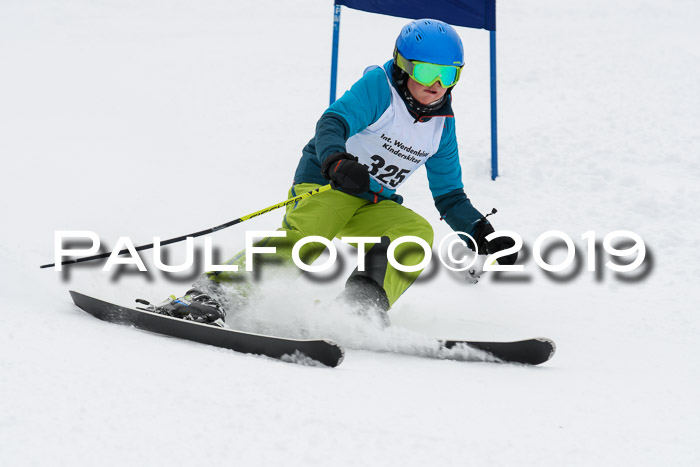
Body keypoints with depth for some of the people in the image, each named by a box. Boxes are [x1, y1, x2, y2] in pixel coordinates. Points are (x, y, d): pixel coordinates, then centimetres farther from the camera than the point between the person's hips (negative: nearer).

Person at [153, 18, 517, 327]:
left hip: (373, 208, 6)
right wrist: (336, 161, -46)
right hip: (326, 185, -6)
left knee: (417, 232, -23)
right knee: (305, 241, -33)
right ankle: (211, 293, -37)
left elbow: (450, 196, 18)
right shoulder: (378, 86, -8)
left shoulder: (442, 125, 10)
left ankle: (365, 304, -32)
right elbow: (333, 123, -24)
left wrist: (482, 234, 4)